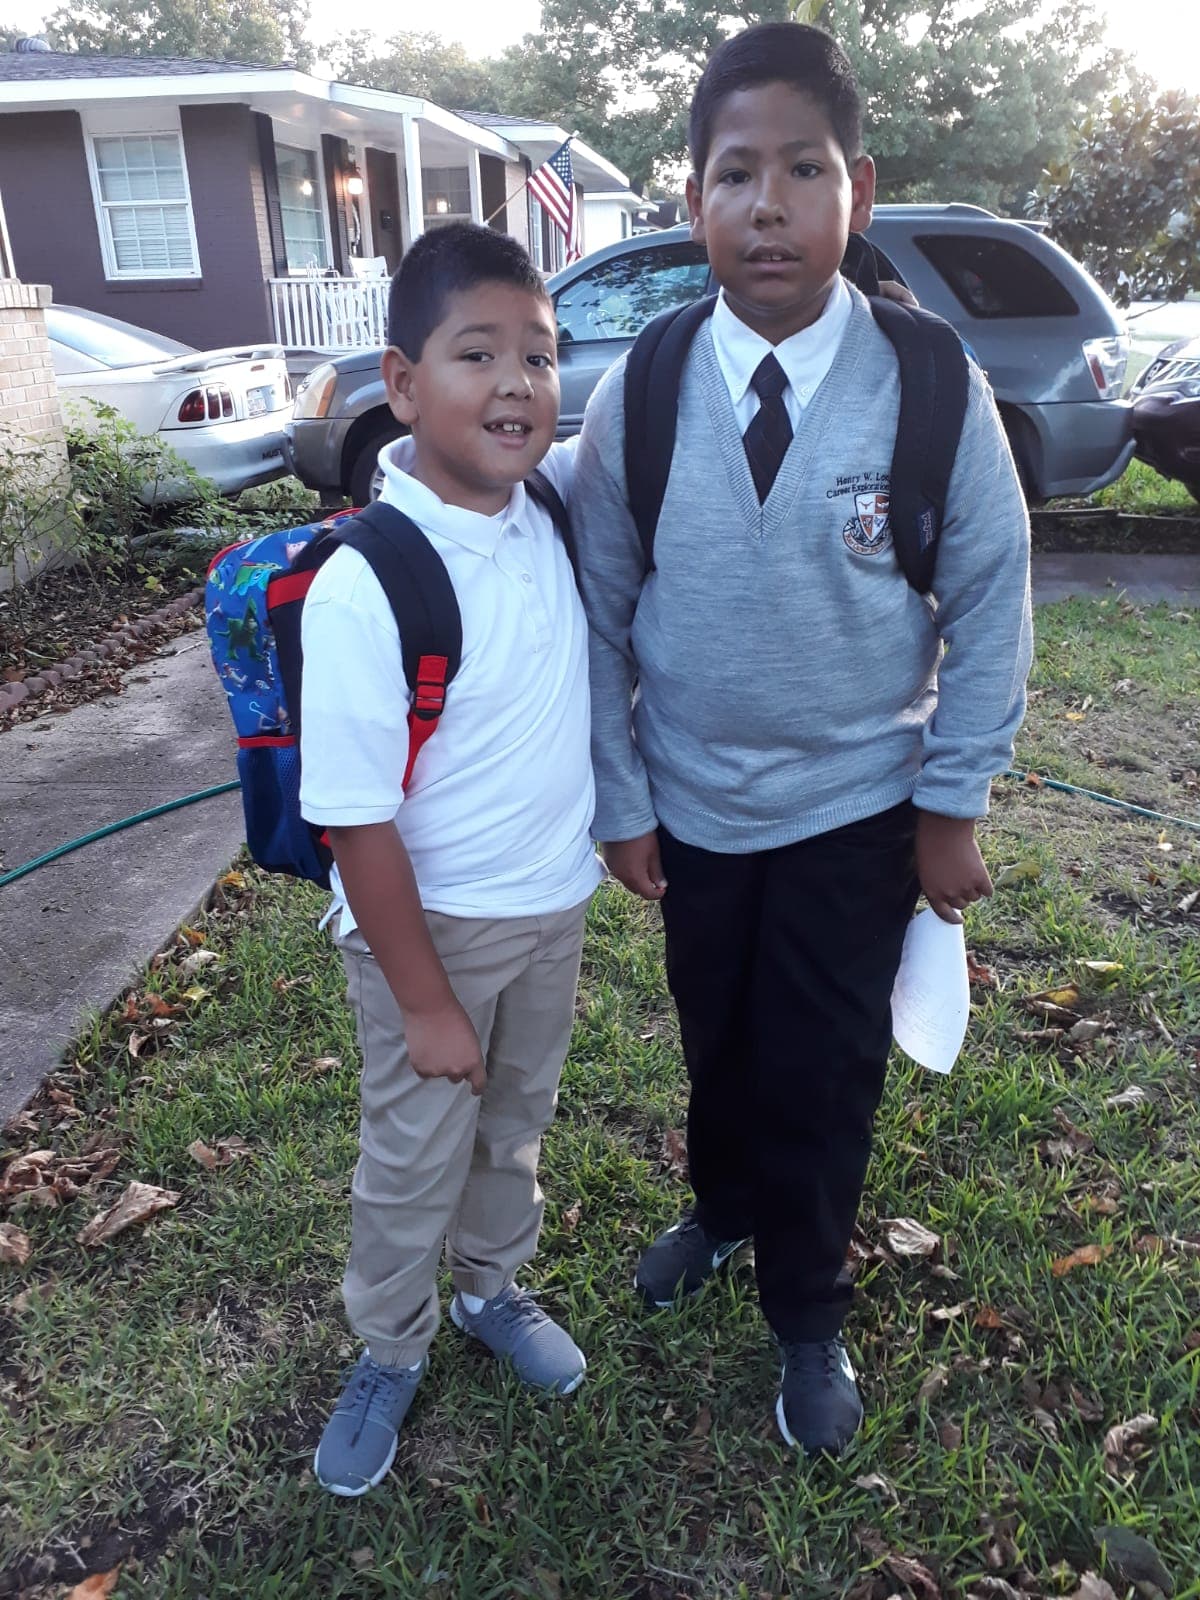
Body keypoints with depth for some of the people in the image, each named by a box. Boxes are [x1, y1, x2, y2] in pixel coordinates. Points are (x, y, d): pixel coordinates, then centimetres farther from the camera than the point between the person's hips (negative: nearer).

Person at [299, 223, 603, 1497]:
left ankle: (493, 1288, 52)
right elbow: (357, 822, -22)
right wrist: (424, 1002, -15)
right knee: (413, 1159, 16)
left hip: (554, 907, 5)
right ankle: (388, 1351, 43)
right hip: (427, 924, -5)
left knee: (516, 1125, 25)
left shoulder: (555, 503, -9)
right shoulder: (362, 588, -27)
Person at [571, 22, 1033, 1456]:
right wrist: (619, 802, -2)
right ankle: (721, 1209, 54)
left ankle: (808, 1319, 40)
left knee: (826, 1074, 11)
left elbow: (989, 601, -5)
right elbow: (598, 612, -3)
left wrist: (953, 804, -5)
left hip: (857, 811, -1)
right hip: (693, 809, 2)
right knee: (716, 1044, 21)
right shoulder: (638, 397, -11)